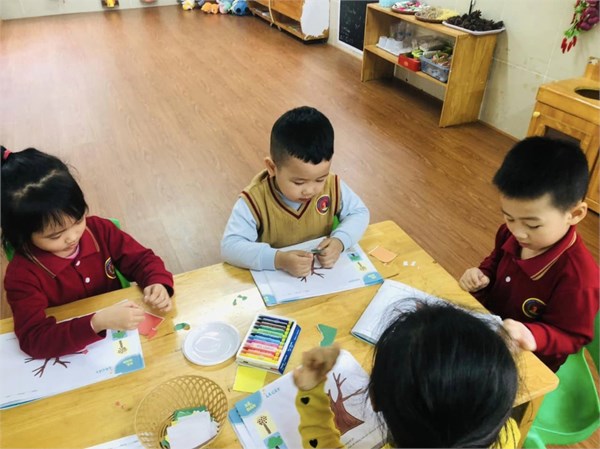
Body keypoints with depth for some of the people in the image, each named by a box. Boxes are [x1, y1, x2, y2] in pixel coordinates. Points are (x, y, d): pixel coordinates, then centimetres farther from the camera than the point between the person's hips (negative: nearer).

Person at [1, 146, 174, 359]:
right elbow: (35, 340, -24)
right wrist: (98, 322, -37)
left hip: (122, 336, 3)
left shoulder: (99, 230, -8)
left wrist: (158, 283, -20)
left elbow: (140, 259, 1)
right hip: (69, 356, -2)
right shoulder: (22, 275, -17)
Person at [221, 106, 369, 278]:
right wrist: (278, 259, -37)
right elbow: (230, 246, -25)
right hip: (273, 279, -2)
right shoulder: (255, 200, -21)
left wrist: (340, 241, -18)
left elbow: (359, 213, 1)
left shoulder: (332, 186, -12)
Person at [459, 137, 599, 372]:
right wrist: (482, 276, -11)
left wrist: (532, 336, -39)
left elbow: (570, 336, -21)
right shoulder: (511, 234, -12)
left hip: (528, 361, -6)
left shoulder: (578, 276, -32)